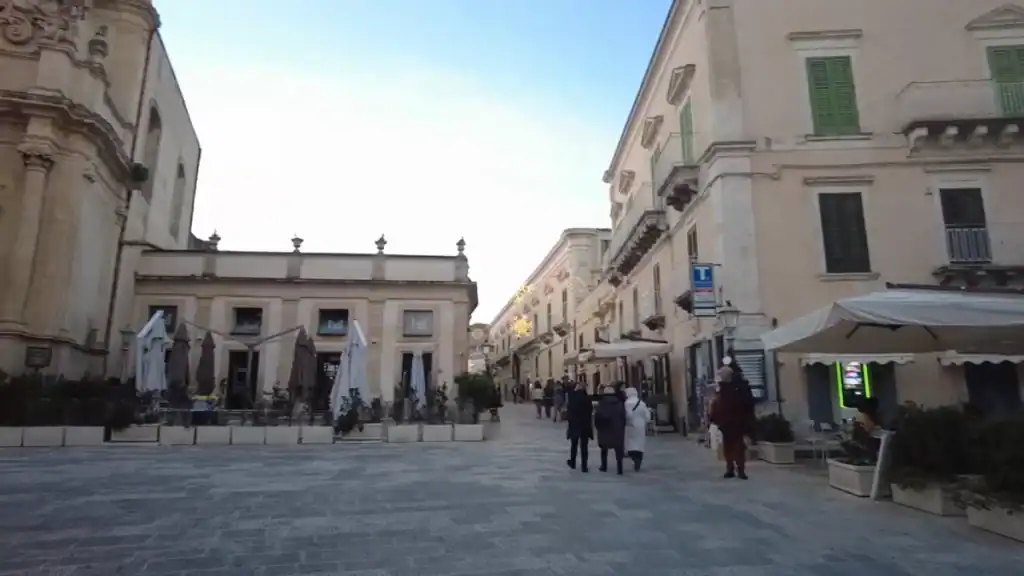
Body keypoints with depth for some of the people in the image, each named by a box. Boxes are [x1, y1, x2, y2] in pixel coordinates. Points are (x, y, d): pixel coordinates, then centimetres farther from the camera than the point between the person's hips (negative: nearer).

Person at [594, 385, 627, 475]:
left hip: (605, 428, -2)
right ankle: (619, 468, -4)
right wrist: (622, 426, 7)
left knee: (604, 448, 16)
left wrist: (597, 425, -1)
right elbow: (624, 416, 2)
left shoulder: (602, 403, -7)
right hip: (618, 428, 2)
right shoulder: (620, 403, 4)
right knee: (618, 449, 3)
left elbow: (598, 416, -11)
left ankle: (604, 466, 20)